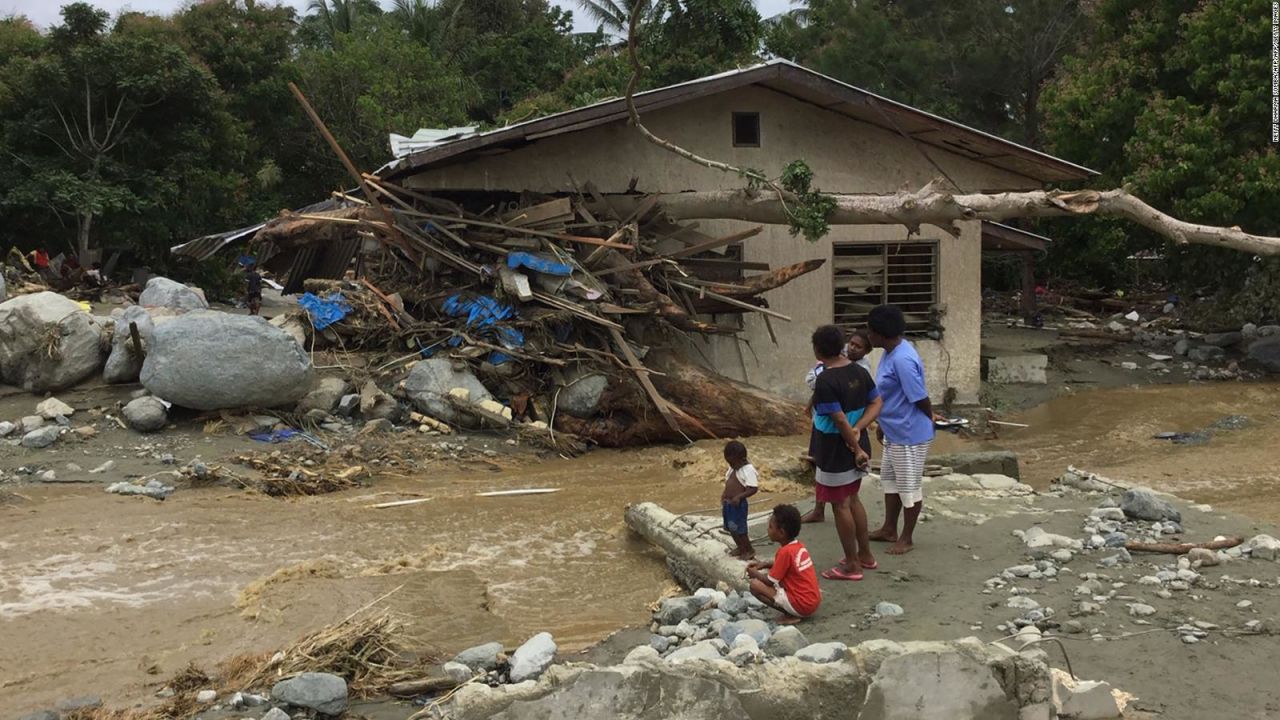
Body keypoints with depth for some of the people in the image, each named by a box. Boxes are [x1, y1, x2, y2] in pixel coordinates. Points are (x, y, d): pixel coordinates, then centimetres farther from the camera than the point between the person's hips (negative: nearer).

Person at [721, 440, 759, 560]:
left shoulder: (748, 470, -19)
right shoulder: (732, 468, 6)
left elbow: (753, 489, -23)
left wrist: (739, 496, -31)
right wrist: (724, 495, 7)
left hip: (738, 504, -8)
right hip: (728, 503, 8)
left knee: (739, 528, -2)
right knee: (731, 527, 17)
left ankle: (750, 550, 15)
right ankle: (740, 547, 35)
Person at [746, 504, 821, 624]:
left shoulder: (785, 551, -17)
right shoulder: (799, 546, 7)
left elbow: (769, 581, -11)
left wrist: (755, 574, 8)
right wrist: (764, 565, 16)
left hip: (802, 605, -9)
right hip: (815, 601, 9)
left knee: (755, 585, -9)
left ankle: (790, 615, -9)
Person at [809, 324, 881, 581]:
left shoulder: (825, 381, -22)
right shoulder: (859, 372, 2)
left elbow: (840, 420, -23)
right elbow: (876, 403, 3)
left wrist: (856, 449, -14)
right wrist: (858, 430, -8)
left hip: (835, 451, -8)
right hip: (854, 449, 8)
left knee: (840, 505, 4)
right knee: (852, 499, 21)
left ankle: (851, 565, 12)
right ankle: (865, 554, 32)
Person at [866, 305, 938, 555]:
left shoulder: (902, 359, -28)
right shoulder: (890, 353, 5)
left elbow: (920, 398, -22)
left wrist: (931, 419, -4)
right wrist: (882, 425, 20)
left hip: (910, 434, -10)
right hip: (894, 432, 10)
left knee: (909, 486, 5)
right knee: (889, 479, 21)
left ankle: (907, 538, 19)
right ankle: (889, 530, 35)